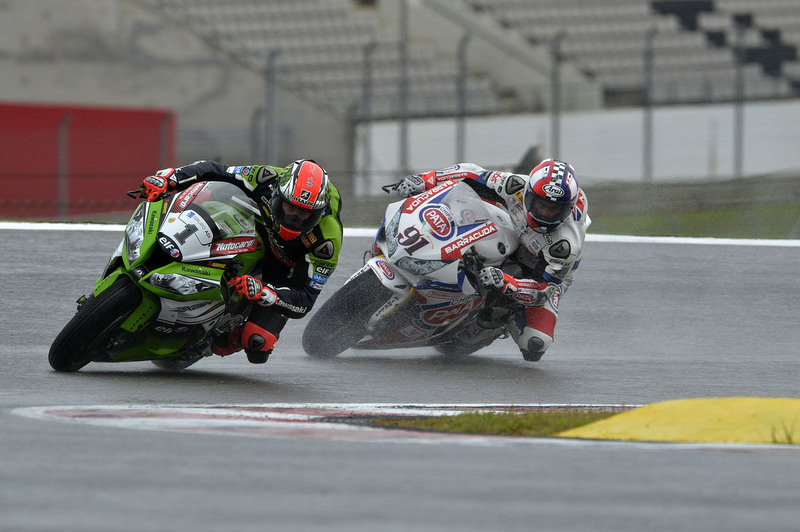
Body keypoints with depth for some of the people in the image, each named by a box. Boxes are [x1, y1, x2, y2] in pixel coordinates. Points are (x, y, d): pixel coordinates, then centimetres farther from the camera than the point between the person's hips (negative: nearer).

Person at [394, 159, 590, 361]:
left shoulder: (567, 243, -40)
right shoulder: (517, 187, -31)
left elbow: (542, 290, -38)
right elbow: (474, 174, -19)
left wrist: (504, 283, -56)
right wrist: (425, 180, -30)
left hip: (547, 274, -3)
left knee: (535, 345, -22)